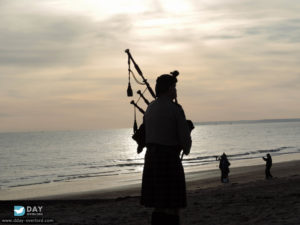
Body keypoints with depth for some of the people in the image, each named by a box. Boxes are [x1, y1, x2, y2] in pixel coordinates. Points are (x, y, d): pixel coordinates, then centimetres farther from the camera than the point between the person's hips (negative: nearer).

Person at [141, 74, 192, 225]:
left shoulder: (150, 108, 11)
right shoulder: (175, 109, -11)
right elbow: (185, 137, -11)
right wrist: (186, 150, 11)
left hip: (151, 156, 8)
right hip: (169, 158, -7)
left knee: (158, 204, 12)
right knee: (173, 206, -3)